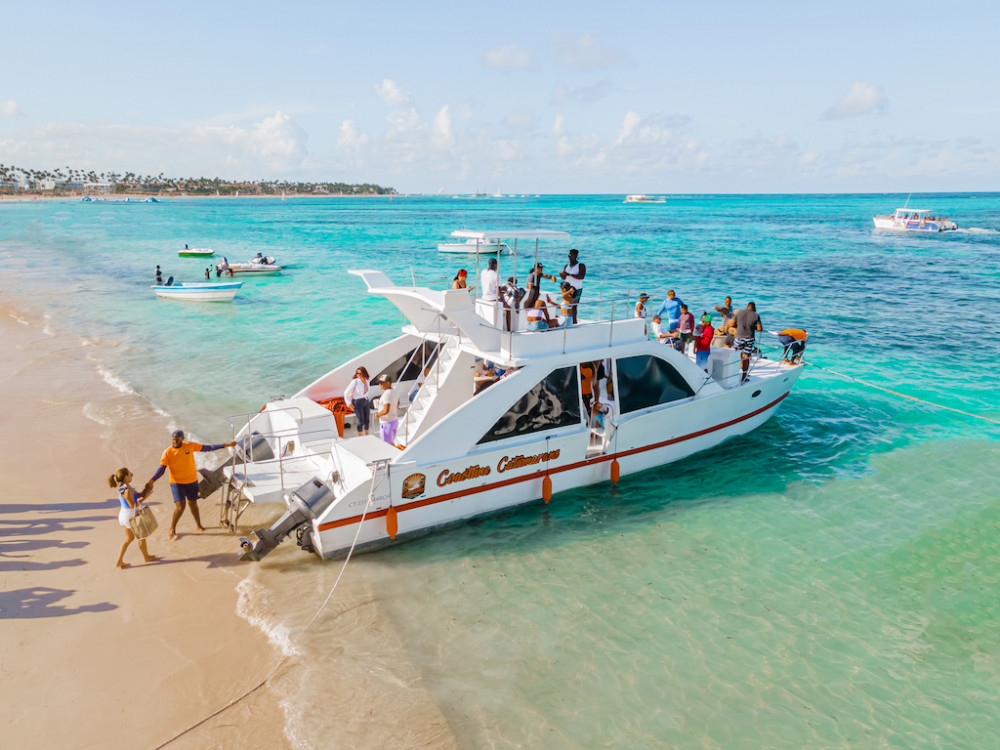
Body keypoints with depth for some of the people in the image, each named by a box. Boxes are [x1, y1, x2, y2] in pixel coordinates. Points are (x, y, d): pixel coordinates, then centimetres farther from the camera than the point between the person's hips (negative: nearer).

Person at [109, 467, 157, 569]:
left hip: (124, 515, 9)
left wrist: (145, 490, -9)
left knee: (129, 538, 23)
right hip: (131, 517, -9)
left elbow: (137, 495, 5)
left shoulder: (123, 487, 0)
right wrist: (145, 497, -20)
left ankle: (119, 562, 24)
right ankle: (146, 556, 34)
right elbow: (133, 505, -25)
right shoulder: (127, 491, -29)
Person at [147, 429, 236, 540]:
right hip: (177, 482, -2)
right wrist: (152, 481, -30)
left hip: (191, 481, 2)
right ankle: (172, 529, 11)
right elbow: (161, 469, -15)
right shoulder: (167, 452, -11)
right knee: (180, 506, -11)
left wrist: (226, 445, -2)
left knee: (193, 504, 14)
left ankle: (198, 525, 36)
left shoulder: (190, 446, -6)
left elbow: (207, 448, 0)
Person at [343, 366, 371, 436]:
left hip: (366, 402, 6)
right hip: (357, 403, -6)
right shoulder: (355, 381, -22)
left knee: (367, 420, 12)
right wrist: (349, 403, -16)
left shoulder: (366, 381, -3)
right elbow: (346, 392, -16)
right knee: (361, 421, -5)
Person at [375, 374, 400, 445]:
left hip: (387, 423, -9)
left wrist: (378, 414, -14)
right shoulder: (394, 392, 5)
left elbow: (386, 410, -34)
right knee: (391, 443, 21)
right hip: (394, 420, 9)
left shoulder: (387, 394, -25)